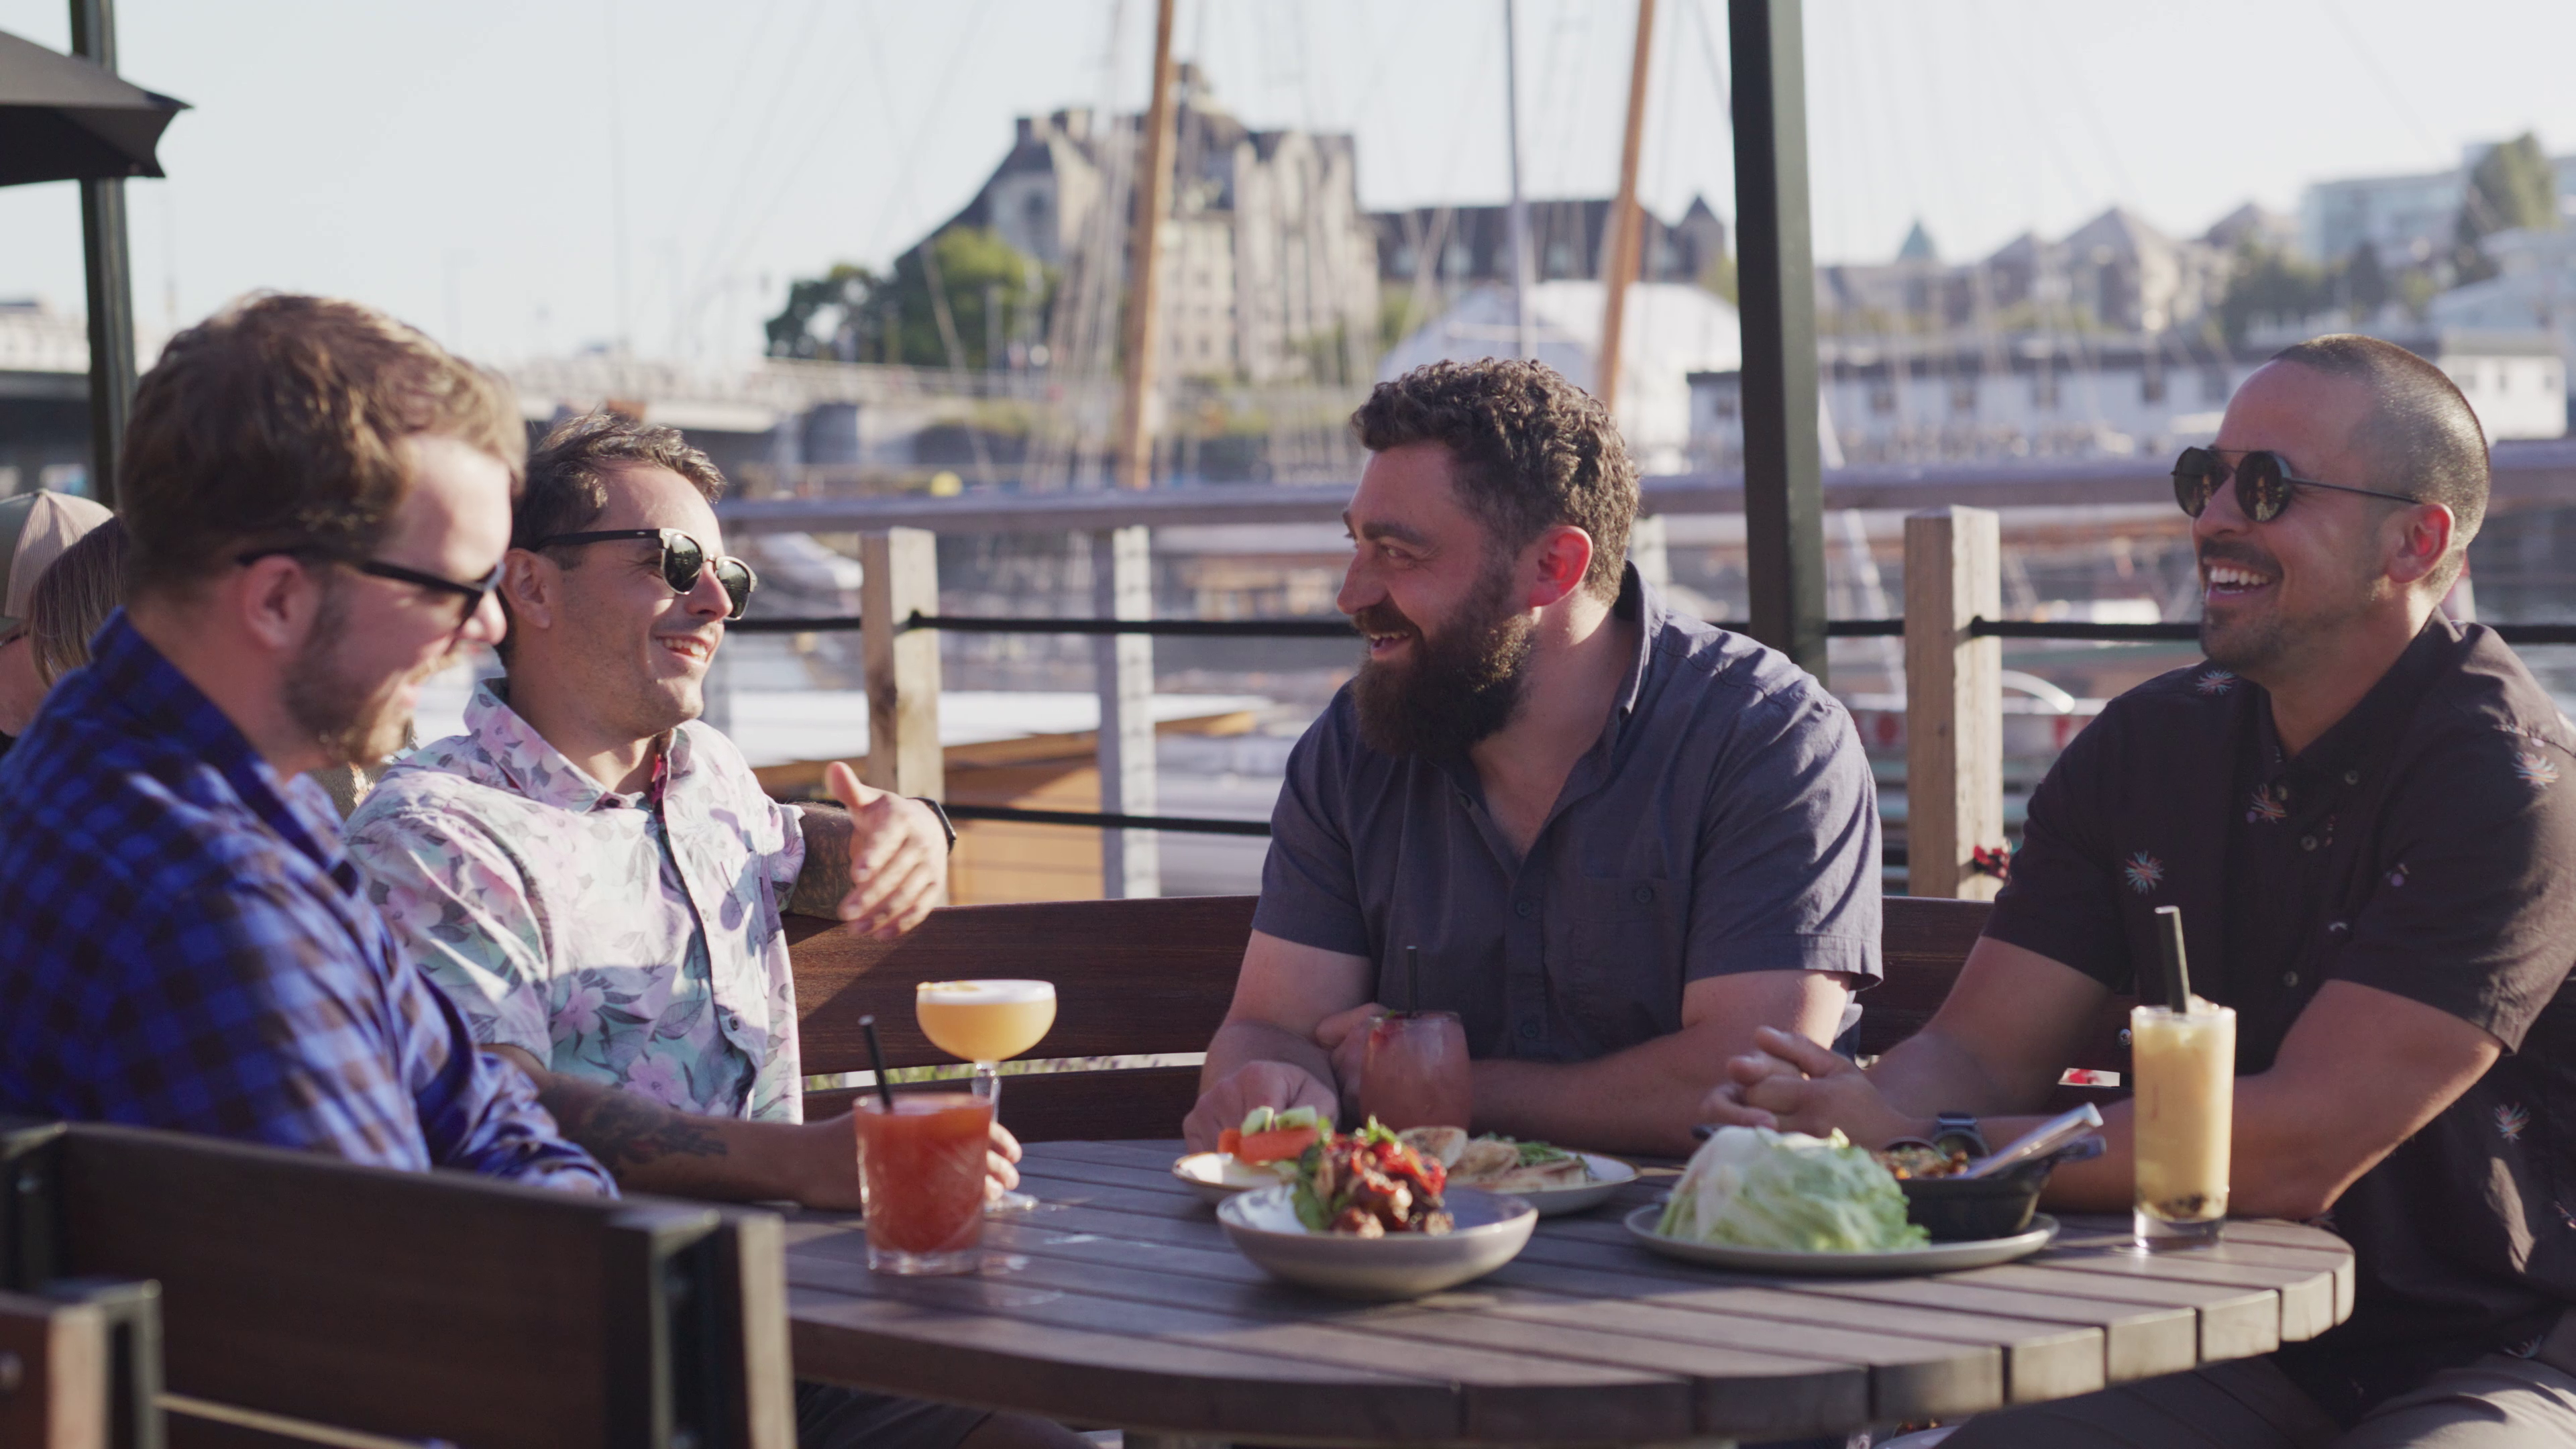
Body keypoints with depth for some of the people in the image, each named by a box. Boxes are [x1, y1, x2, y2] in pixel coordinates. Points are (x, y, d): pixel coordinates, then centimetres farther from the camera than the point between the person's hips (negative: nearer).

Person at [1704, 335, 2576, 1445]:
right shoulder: (2147, 748, 6)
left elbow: (2296, 1151, -23)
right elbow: (1979, 1052, 1)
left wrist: (1918, 1146, -22)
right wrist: (1833, 1112, -23)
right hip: (2238, 1357, 5)